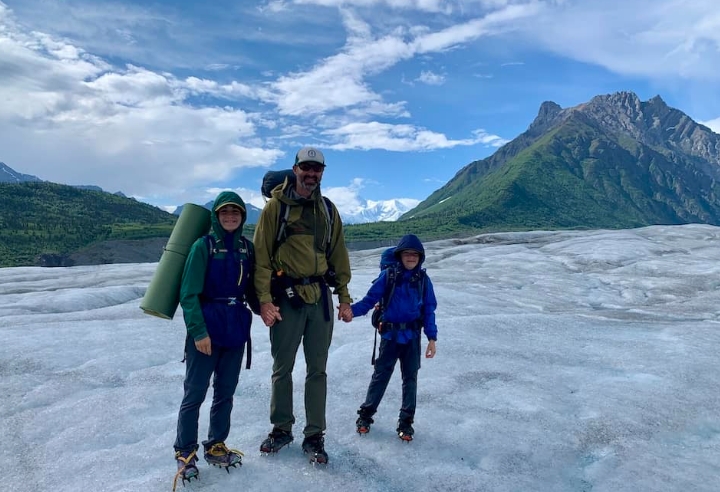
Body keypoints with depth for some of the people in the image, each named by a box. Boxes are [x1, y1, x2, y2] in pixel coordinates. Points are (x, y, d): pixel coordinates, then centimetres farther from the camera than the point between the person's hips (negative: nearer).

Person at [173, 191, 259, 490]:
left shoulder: (247, 248, 6)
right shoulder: (203, 246, -8)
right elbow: (189, 294, -11)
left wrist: (262, 309, -4)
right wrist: (198, 331, -17)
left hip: (236, 328, 5)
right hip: (207, 328, -5)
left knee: (226, 391, 13)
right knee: (195, 392, 3)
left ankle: (215, 446, 30)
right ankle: (185, 452, 20)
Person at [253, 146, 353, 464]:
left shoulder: (327, 210, 11)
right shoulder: (276, 206, -2)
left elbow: (338, 256, 12)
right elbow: (261, 255, -6)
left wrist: (344, 298, 9)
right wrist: (264, 300, -12)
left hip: (320, 297, 3)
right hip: (287, 296, -3)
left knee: (317, 369, 8)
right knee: (282, 367, 9)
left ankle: (314, 436, 20)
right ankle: (281, 429, 28)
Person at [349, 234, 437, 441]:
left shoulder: (423, 280, 1)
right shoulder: (388, 275, -5)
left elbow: (429, 310, 4)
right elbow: (370, 300, -7)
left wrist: (432, 338, -1)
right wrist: (351, 310, -24)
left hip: (412, 337, 2)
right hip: (390, 336, -2)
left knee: (410, 378, 10)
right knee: (380, 375, 6)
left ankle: (406, 421, 23)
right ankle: (366, 414, 22)